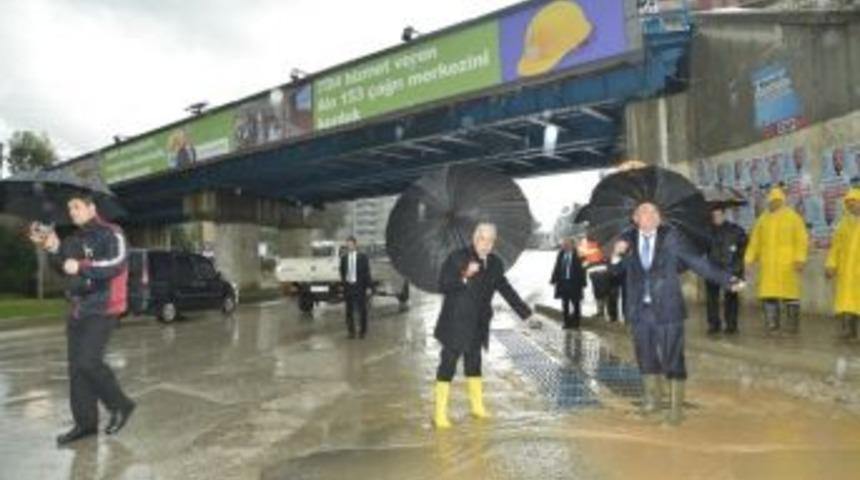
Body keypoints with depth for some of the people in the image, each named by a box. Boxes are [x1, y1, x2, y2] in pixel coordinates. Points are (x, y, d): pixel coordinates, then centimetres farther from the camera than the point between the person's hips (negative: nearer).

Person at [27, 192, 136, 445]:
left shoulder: (110, 233, -7)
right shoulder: (75, 240, 16)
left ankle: (120, 405, 5)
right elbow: (63, 268, 16)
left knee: (88, 361, -14)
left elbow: (116, 263, -21)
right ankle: (85, 422, 16)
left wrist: (81, 267, -26)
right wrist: (53, 249, 0)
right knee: (76, 366, 7)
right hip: (78, 310, 8)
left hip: (102, 310, -8)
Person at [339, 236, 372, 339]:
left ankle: (362, 331, 17)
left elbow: (367, 272, -3)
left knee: (362, 309, 5)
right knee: (349, 310, 7)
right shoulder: (344, 258, 4)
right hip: (348, 286, 2)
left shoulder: (362, 257, -3)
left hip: (359, 286, -2)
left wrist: (368, 286, -6)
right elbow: (342, 272, 13)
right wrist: (343, 281, 3)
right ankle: (351, 331, 17)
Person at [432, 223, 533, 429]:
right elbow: (443, 286, -16)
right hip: (455, 324, -5)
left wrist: (525, 312, 14)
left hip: (478, 326, 5)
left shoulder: (495, 263, 4)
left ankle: (477, 406, 33)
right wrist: (464, 276, -31)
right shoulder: (457, 258, -12)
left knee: (474, 364, 18)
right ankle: (440, 414, 8)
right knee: (448, 366, -1)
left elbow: (505, 289, 14)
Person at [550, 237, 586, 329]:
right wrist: (553, 279, 5)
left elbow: (580, 269, -10)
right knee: (565, 304, 9)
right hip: (563, 282, 5)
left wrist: (582, 282, -10)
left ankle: (576, 322, 21)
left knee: (576, 303, 7)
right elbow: (557, 267, 8)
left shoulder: (576, 255, -12)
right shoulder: (561, 254, 2)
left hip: (574, 282, -4)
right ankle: (567, 322, 19)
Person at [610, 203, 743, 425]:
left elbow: (697, 261, -5)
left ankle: (676, 406, 15)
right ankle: (652, 397, 36)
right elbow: (616, 270, 2)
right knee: (646, 356, 14)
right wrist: (616, 255, -20)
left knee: (673, 357, 0)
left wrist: (726, 280, -11)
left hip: (667, 308, -2)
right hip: (640, 309, 2)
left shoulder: (671, 237, -4)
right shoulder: (628, 240, 1)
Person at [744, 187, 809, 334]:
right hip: (768, 264, 3)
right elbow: (755, 241, 10)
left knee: (790, 294, 0)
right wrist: (749, 259, 2)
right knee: (768, 294, 0)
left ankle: (792, 326, 9)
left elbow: (802, 240, -6)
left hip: (787, 263, -3)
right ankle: (772, 324, 7)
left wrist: (800, 259, -15)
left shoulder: (793, 217, -1)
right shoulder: (763, 219, 10)